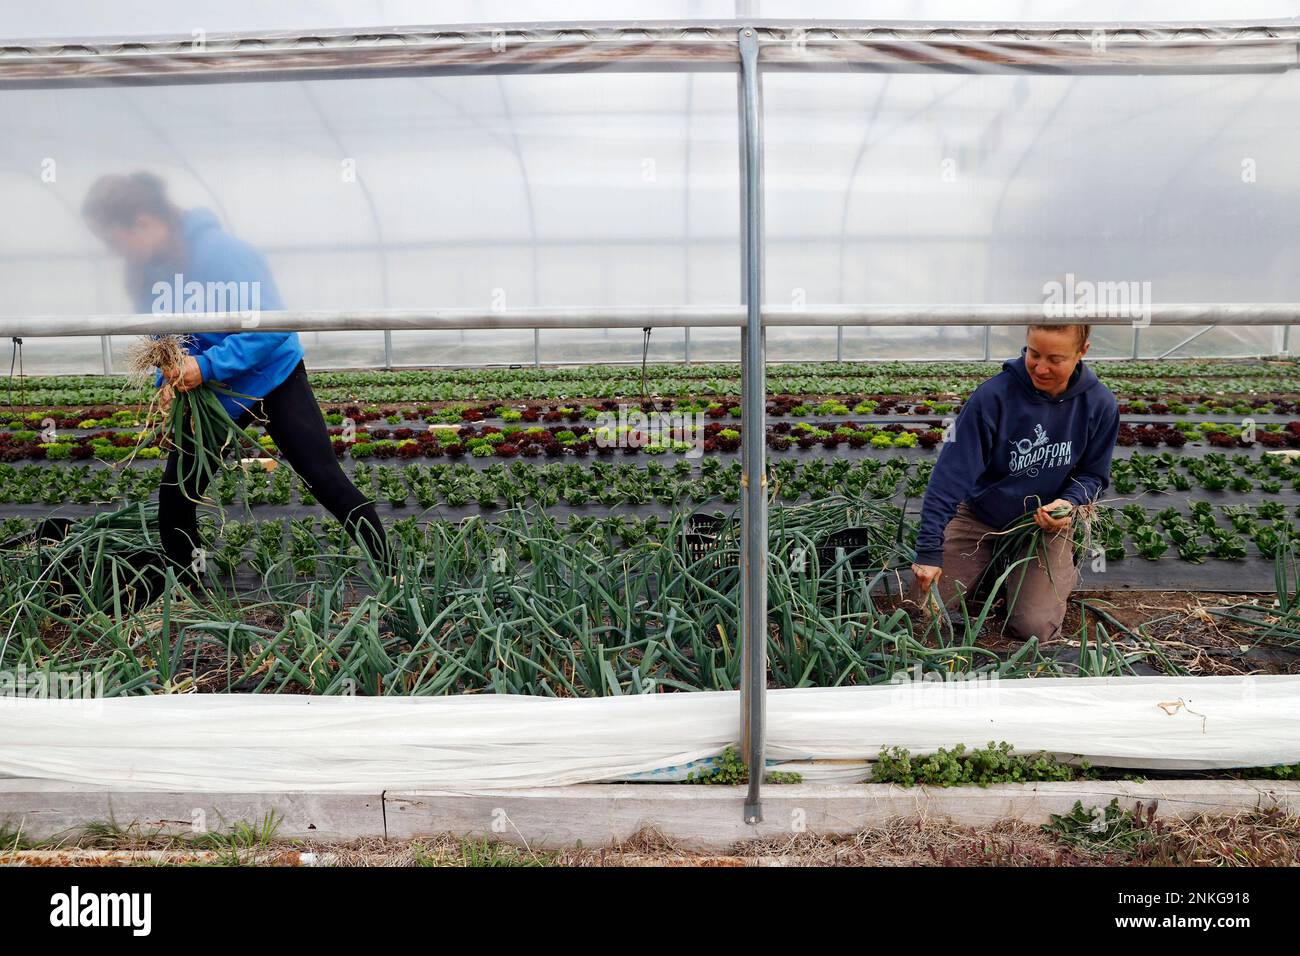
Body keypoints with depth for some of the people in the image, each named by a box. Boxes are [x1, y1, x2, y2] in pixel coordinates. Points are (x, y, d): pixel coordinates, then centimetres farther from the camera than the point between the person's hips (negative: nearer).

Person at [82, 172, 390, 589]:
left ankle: (390, 578, 2)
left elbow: (272, 326, -28)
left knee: (327, 481, -8)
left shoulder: (221, 251, -24)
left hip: (272, 379, -7)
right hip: (208, 393, 7)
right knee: (174, 493, 5)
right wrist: (169, 378, -13)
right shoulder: (143, 271, -3)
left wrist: (207, 365, -33)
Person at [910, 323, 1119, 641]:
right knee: (925, 602, -8)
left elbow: (1093, 474, 2)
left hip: (1046, 523, 1)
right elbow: (950, 474, -24)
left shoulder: (1100, 405, -14)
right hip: (980, 517, 0)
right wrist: (929, 551, -29)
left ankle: (1065, 569, 20)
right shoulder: (993, 395, -23)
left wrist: (1069, 502, -22)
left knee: (1035, 627, -14)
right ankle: (990, 565, 22)